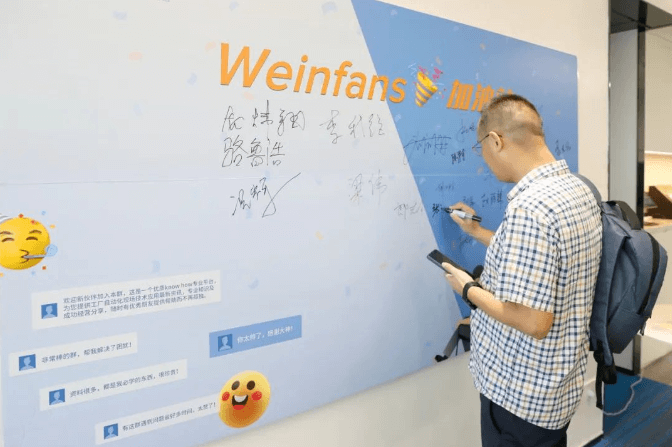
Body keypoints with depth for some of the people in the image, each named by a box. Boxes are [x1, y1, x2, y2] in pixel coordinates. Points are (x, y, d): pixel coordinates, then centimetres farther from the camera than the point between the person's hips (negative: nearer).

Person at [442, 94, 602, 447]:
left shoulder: (528, 208, -29)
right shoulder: (578, 189, 1)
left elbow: (534, 322, -30)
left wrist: (469, 290, -15)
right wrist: (478, 232, 19)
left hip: (520, 394, -8)